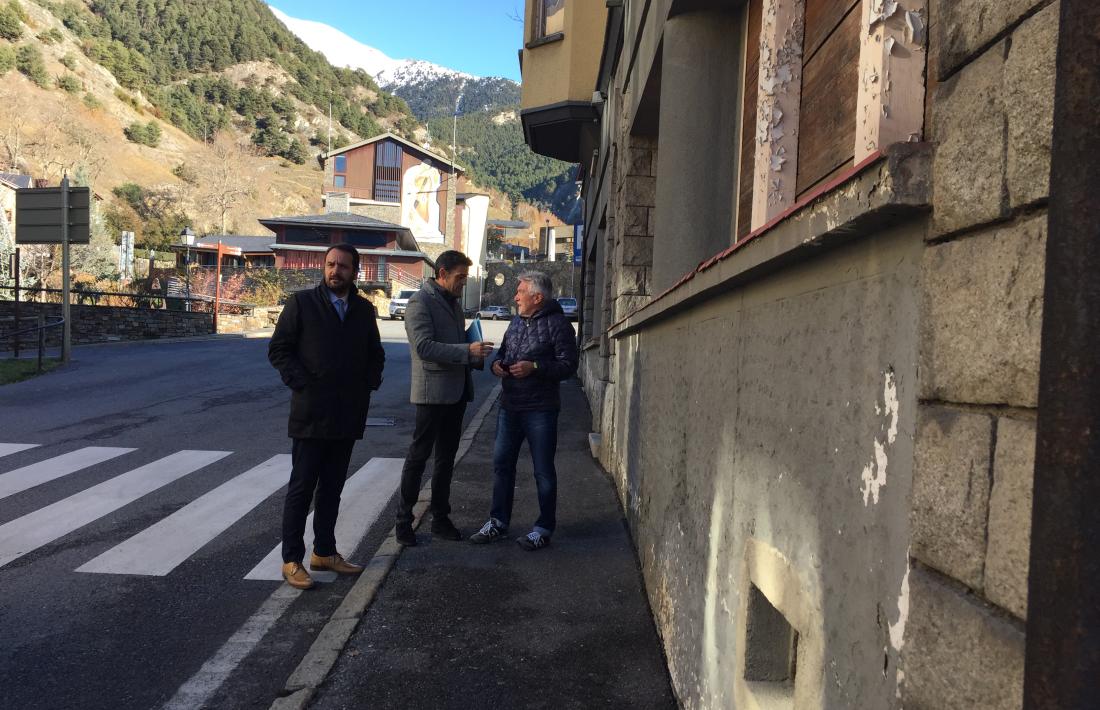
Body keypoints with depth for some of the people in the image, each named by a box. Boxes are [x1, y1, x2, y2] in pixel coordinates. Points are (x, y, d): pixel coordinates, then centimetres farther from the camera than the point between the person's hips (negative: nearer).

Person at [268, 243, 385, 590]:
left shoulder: (364, 309, 9)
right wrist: (301, 383, -13)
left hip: (348, 415, 5)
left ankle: (324, 552, 26)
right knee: (302, 487, 1)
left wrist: (370, 381, 4)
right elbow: (279, 350, -4)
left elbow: (375, 352, 20)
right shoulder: (301, 303, -4)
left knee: (332, 488, 14)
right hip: (311, 414, -4)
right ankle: (292, 560, 10)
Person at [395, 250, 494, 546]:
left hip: (456, 392, 8)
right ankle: (403, 520, 11)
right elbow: (424, 346, -20)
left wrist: (476, 357, 6)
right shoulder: (420, 302, -9)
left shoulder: (454, 303, 18)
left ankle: (440, 518, 24)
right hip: (432, 391, -8)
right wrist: (467, 350, -25)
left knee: (446, 457, 14)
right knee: (418, 457, 0)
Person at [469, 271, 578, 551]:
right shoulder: (516, 322, 13)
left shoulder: (557, 324, -9)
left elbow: (568, 364, -13)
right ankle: (498, 522, 24)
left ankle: (544, 528, 16)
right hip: (509, 406, 7)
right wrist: (496, 363, 1)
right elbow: (503, 351, 24)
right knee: (501, 464, 11)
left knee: (543, 470, 4)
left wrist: (534, 367, -23)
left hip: (540, 410, -7)